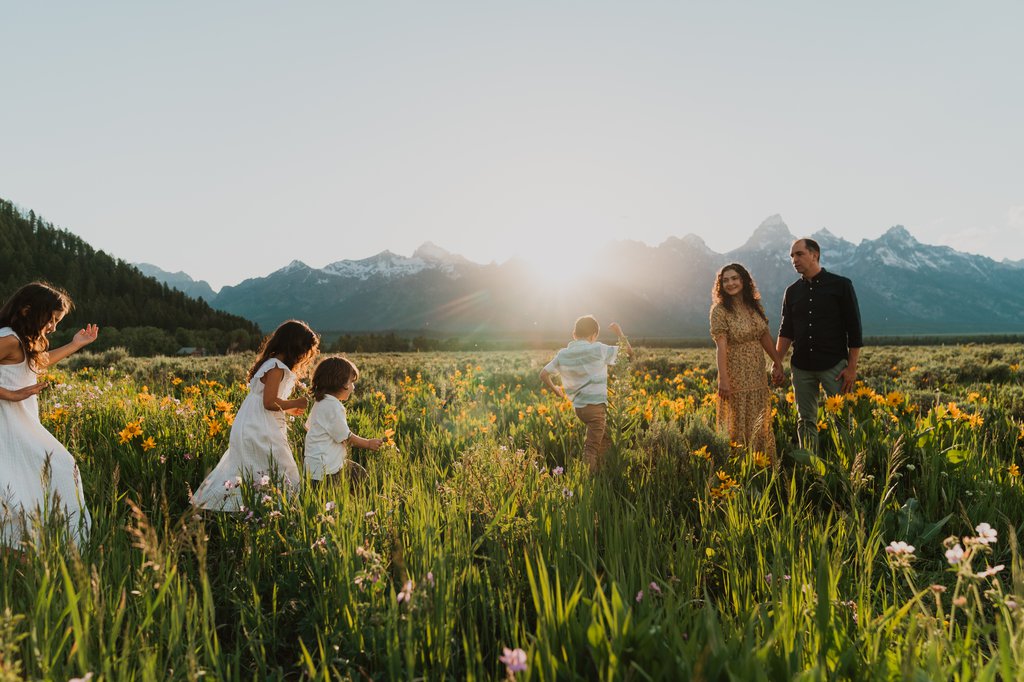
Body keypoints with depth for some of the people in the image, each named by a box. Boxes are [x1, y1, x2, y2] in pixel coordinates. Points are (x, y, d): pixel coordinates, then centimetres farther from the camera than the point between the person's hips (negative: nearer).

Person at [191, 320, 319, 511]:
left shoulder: (270, 364, 14)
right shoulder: (277, 367, -16)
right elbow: (269, 402, -22)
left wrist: (289, 409, 15)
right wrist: (295, 403, -11)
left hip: (248, 428, 10)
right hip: (260, 432, -10)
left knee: (239, 472, 17)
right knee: (283, 474, -6)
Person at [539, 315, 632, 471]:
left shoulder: (563, 355, 6)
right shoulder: (598, 349, -8)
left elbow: (544, 374, 6)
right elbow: (629, 352, -2)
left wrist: (555, 390, 23)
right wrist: (619, 333, 12)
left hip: (578, 407, 7)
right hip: (595, 405, -6)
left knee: (606, 441, 23)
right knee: (591, 449, -5)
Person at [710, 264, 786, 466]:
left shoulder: (755, 306, 6)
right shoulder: (720, 311, -12)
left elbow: (765, 337, 13)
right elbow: (721, 346, -17)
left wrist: (778, 363, 12)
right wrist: (723, 380, -22)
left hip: (758, 374, 6)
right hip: (736, 376, -6)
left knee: (761, 423, 14)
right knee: (738, 423, 3)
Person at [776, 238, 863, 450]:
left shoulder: (840, 285, -1)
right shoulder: (792, 291, 10)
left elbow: (854, 329, -2)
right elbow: (786, 331, 11)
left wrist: (852, 367, -7)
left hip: (834, 365, -4)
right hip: (801, 367, 4)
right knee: (806, 421, 7)